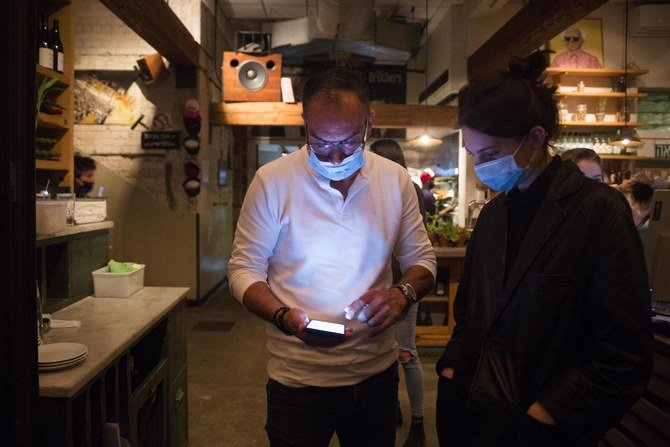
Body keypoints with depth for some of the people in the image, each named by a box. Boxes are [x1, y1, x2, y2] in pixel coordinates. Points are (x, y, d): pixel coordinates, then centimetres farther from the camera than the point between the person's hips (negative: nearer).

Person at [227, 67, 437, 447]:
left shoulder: (396, 180, -2)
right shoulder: (273, 181, -11)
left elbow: (422, 259, 6)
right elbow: (244, 269, -5)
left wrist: (402, 293, -16)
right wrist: (285, 317, -23)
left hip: (378, 372, 4)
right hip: (299, 381, -3)